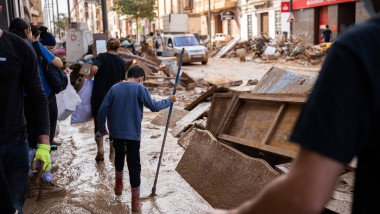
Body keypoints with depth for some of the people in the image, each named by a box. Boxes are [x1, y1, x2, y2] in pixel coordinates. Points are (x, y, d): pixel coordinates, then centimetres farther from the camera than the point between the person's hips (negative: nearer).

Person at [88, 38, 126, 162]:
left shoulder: (102, 57, -5)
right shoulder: (121, 62, 5)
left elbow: (94, 68, -25)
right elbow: (121, 81, 7)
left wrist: (89, 77, -7)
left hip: (98, 96, -2)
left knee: (98, 123, 13)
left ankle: (100, 148, 2)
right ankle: (112, 153, 15)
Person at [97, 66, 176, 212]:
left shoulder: (114, 88, 4)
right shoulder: (140, 88, -7)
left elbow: (102, 111, 1)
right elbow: (154, 106, -5)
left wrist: (102, 129, 15)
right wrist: (169, 101, 11)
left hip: (116, 132, 4)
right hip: (133, 133, -4)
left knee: (119, 154, 29)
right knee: (134, 164, 3)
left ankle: (118, 186, 39)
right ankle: (135, 201, 4)